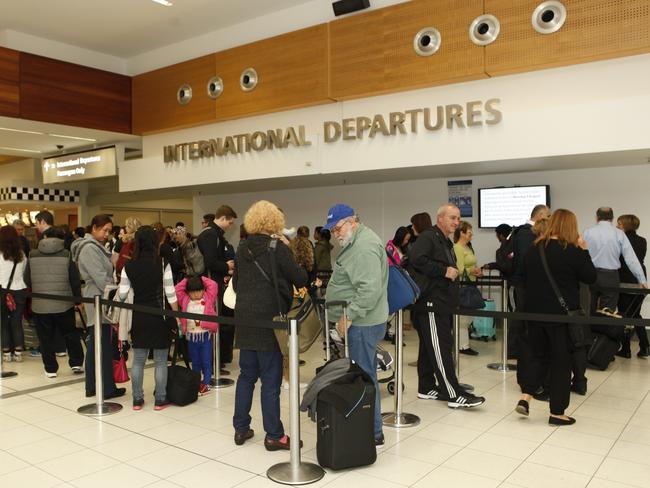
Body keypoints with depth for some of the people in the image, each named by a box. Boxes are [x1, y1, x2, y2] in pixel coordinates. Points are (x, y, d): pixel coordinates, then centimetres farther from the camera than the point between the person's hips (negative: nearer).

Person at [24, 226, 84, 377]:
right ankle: (76, 363, 16)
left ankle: (50, 369, 16)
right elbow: (75, 280, -3)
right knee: (70, 333, 15)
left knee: (46, 337, 10)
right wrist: (78, 299, 9)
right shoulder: (66, 255, -6)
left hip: (40, 305, 1)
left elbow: (27, 280, 7)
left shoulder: (33, 255, -1)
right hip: (64, 304, -1)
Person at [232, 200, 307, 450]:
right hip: (269, 319, -6)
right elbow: (300, 280, -8)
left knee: (247, 375, 16)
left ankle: (241, 429, 24)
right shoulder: (278, 248, -12)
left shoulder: (242, 249, 7)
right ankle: (274, 436, 10)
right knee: (271, 379, 2)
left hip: (245, 318, 6)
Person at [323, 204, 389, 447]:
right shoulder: (356, 242, 16)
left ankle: (373, 434, 9)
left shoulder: (365, 246, -18)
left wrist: (349, 315, -24)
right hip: (359, 322, 10)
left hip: (362, 324, -10)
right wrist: (332, 291, 21)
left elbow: (370, 289, -27)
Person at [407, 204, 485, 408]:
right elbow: (416, 259, -25)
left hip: (441, 303, 10)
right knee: (441, 348, -8)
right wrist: (444, 271, -21)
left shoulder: (446, 242, 22)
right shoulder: (427, 237, -10)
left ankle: (426, 388, 22)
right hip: (430, 302, -10)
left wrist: (453, 273, 13)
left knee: (429, 347, 14)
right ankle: (455, 395, -6)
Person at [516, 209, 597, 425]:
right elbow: (590, 277, -4)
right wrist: (584, 250, 0)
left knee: (537, 353, 18)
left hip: (535, 310, 5)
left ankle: (525, 396, 3)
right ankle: (557, 412, 12)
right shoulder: (572, 251, -13)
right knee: (561, 360, 5)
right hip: (563, 313, -5)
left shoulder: (533, 249, 4)